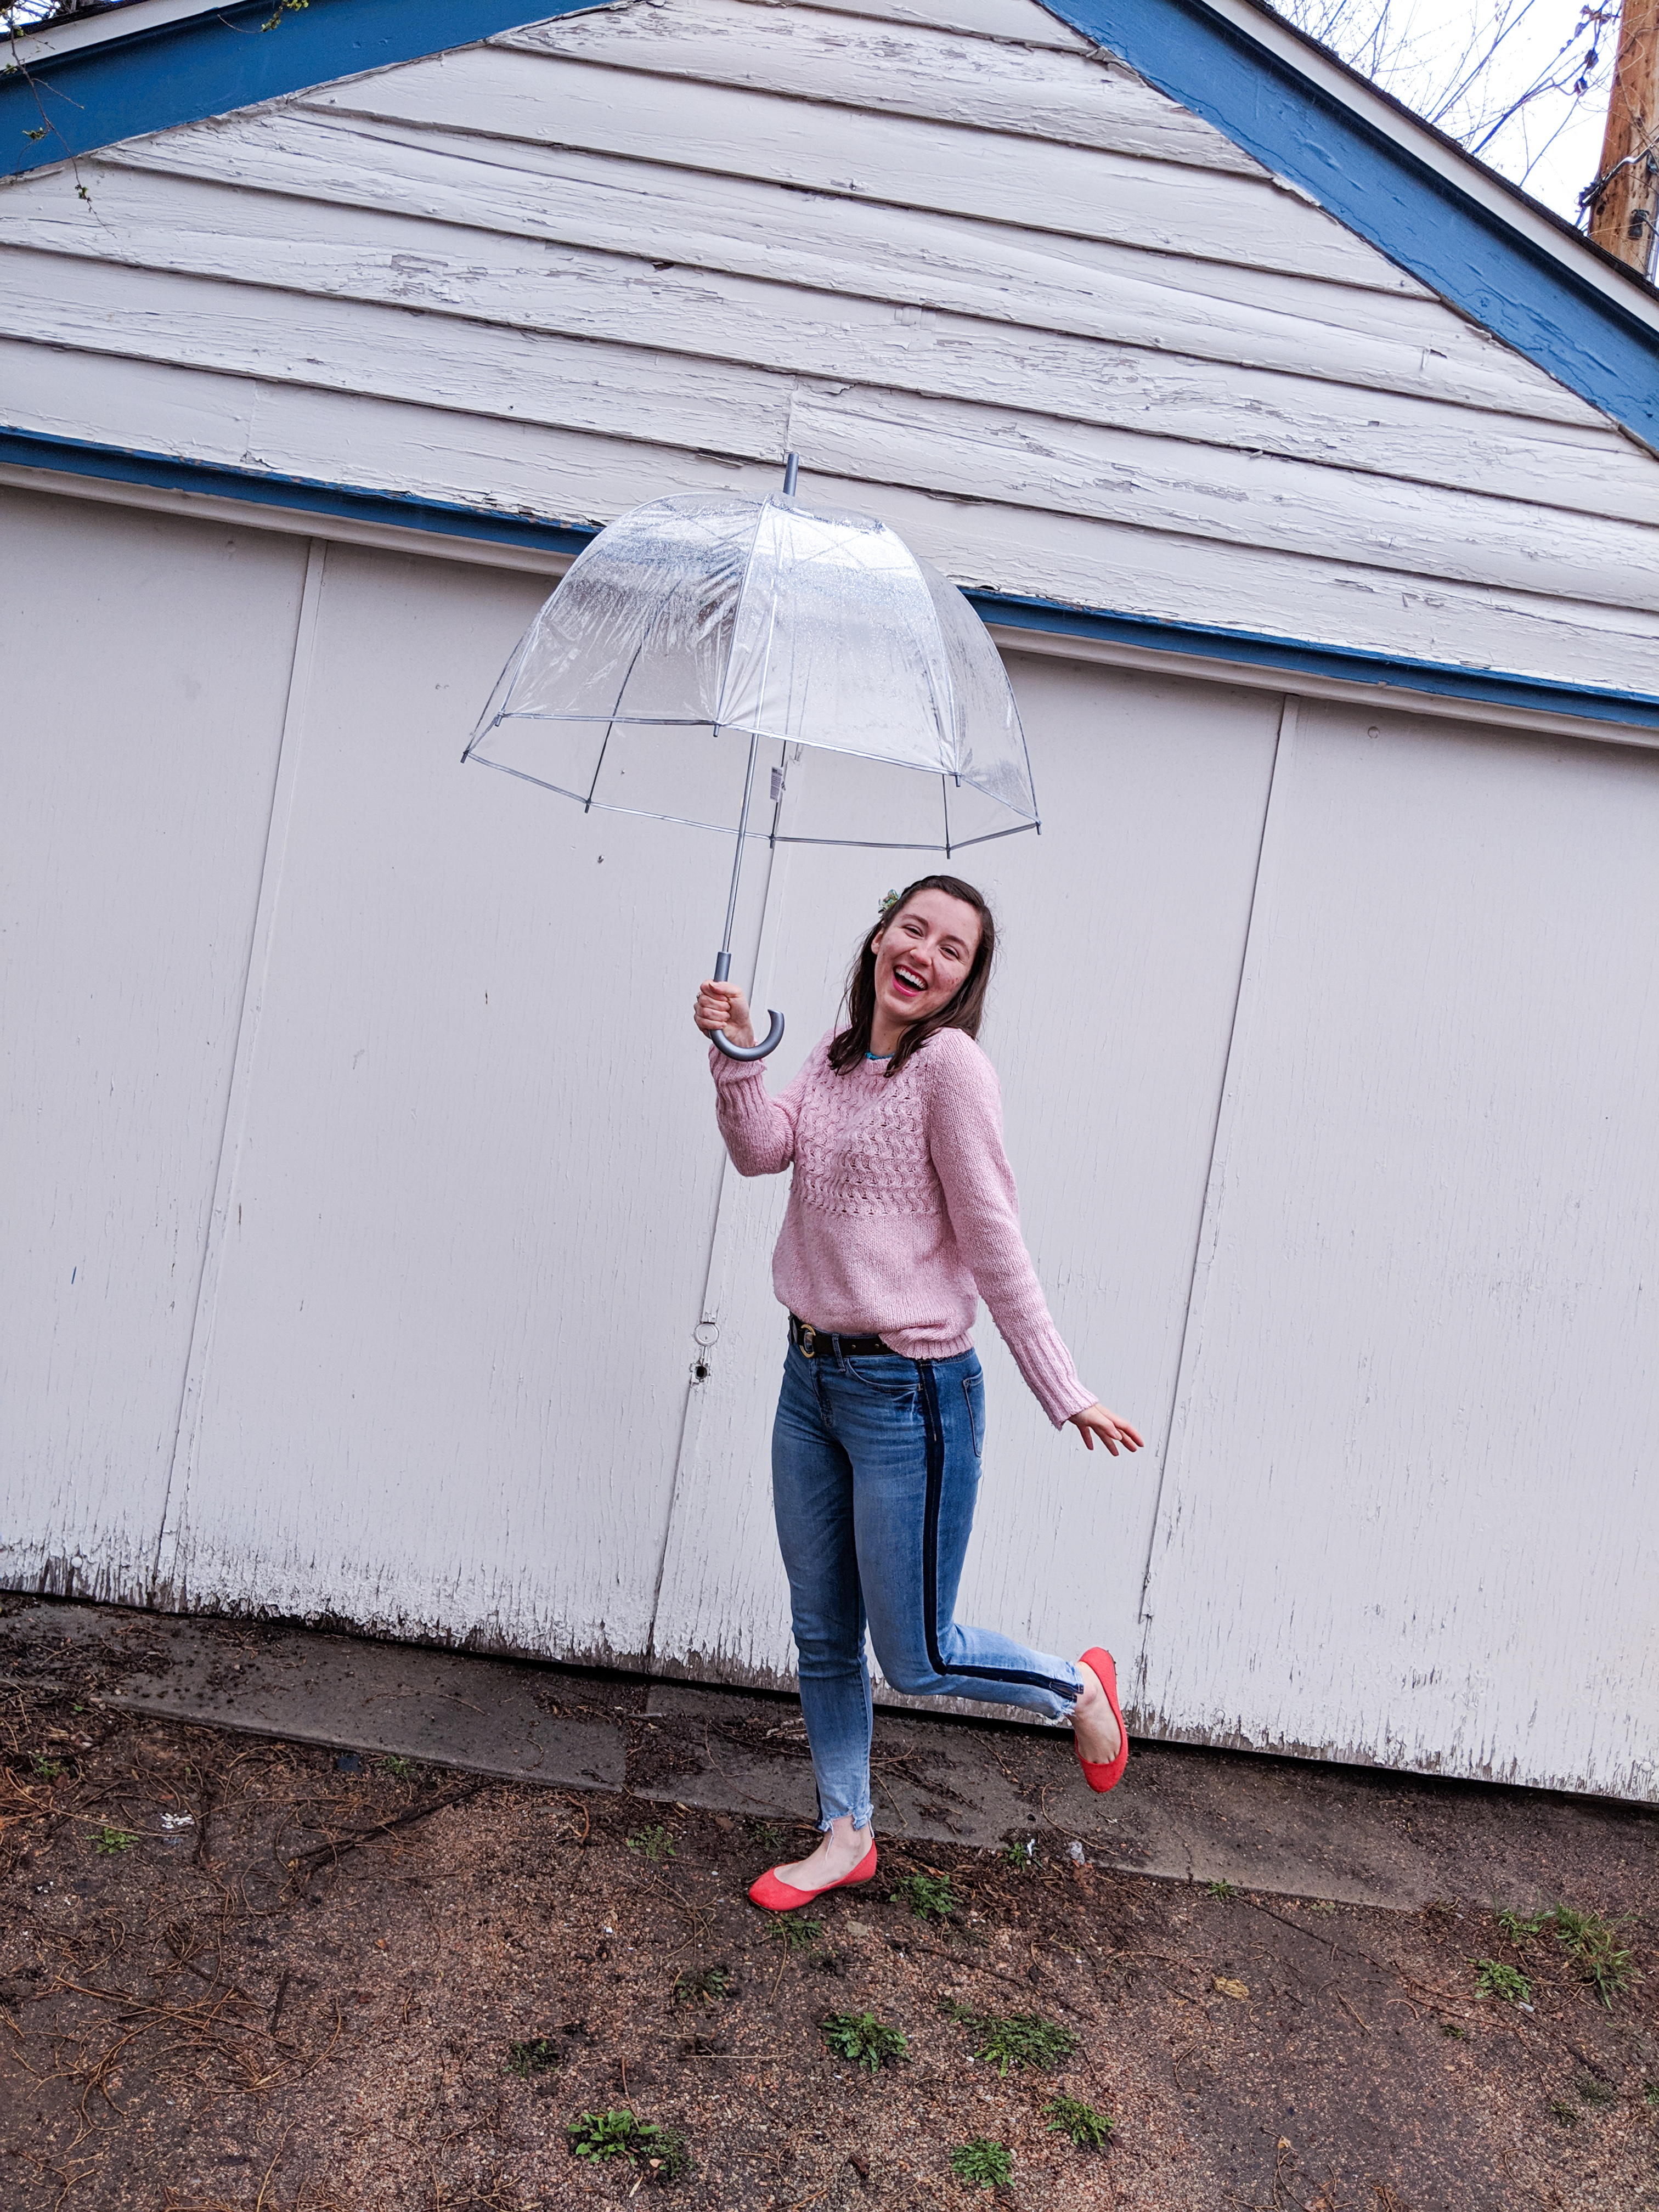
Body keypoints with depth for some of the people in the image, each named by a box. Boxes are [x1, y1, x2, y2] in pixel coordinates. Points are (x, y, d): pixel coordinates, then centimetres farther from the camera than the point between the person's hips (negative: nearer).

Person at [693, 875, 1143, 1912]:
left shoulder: (951, 1064, -16)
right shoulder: (838, 1052, 8)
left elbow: (995, 1243, -15)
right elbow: (762, 1150, -3)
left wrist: (1066, 1395, -15)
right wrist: (738, 1053, -18)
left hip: (908, 1395, -8)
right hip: (811, 1378, 8)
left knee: (916, 1659, 5)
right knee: (824, 1637, 18)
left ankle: (1078, 1686, 33)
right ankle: (847, 1838, 37)